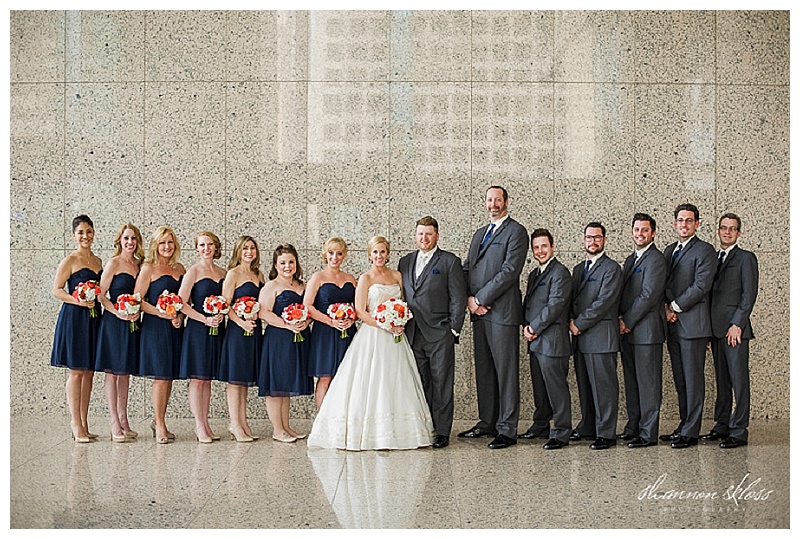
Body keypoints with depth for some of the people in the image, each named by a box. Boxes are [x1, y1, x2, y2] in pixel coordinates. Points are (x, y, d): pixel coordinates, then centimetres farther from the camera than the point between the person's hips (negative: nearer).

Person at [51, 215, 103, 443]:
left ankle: (83, 423, 13)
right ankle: (76, 424, 0)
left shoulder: (98, 261, 14)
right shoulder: (70, 261, -5)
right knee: (76, 371, -4)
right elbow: (56, 290, -8)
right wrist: (78, 300, -20)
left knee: (89, 372, 7)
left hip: (94, 318, 6)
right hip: (74, 318, -6)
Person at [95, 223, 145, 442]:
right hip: (114, 322, -6)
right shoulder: (114, 263, -5)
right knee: (112, 371, -3)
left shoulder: (139, 264, 12)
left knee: (125, 372, 11)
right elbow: (101, 294, -9)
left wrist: (137, 312, 0)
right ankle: (115, 424, -2)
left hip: (132, 322, 6)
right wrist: (118, 312, -19)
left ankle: (124, 421, 16)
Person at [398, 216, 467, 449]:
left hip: (439, 334, -4)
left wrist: (453, 330, -8)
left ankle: (442, 432, 4)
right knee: (419, 385, 8)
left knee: (441, 385, -1)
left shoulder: (450, 261, 0)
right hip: (412, 334, 5)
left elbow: (458, 298, -3)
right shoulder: (405, 262, 15)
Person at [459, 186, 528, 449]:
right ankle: (487, 423, 20)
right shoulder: (479, 233, 21)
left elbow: (510, 271, -14)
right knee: (483, 370, 12)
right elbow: (467, 268, 17)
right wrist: (469, 299, -1)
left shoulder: (516, 231, -4)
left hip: (502, 311, -8)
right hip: (478, 311, 8)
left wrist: (481, 299, -13)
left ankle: (507, 430, -1)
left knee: (506, 372, -4)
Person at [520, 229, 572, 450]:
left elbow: (555, 306, -16)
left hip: (552, 340, -9)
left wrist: (534, 328, -12)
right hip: (535, 341, 9)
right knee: (539, 387, 16)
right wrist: (526, 326, 2)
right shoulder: (534, 274, 20)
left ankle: (561, 433, -1)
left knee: (556, 387, -5)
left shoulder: (560, 273, -9)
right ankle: (540, 425, 26)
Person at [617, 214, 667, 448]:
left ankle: (649, 434, -2)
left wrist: (627, 322, -13)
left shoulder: (655, 259, -10)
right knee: (631, 381, 13)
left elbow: (648, 296, -17)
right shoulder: (630, 259, 19)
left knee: (648, 383, -5)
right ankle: (633, 427, 21)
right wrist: (622, 320, 5)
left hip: (647, 330, -9)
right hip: (628, 331, 9)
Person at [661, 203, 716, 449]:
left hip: (693, 323, -7)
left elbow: (700, 286, -14)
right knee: (680, 380, 12)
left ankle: (690, 432, -1)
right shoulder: (669, 250, 18)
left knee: (693, 379, -4)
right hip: (672, 324, 7)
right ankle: (684, 426, 19)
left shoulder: (705, 251, -5)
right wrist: (666, 308, -1)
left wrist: (675, 307, -12)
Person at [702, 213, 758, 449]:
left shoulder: (746, 258, -1)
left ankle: (739, 432, -3)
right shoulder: (713, 258, 19)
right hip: (716, 329, 7)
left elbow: (749, 294, -8)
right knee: (721, 381, 11)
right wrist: (709, 327, 10)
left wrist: (737, 325, -15)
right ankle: (722, 426, 17)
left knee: (739, 381, -5)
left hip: (735, 329, -7)